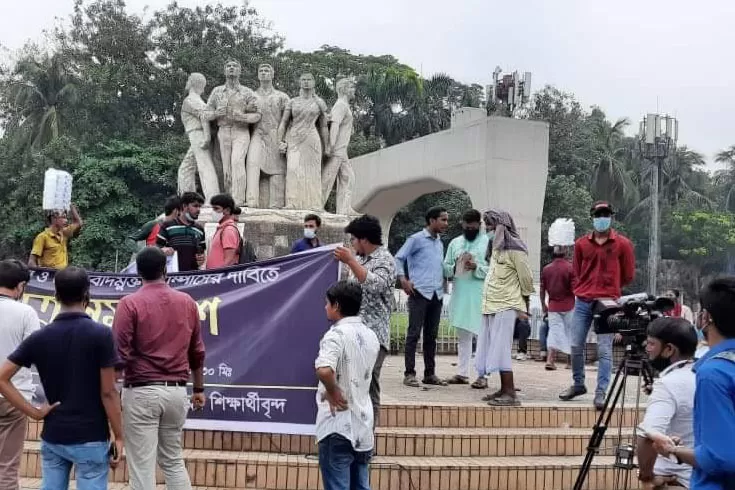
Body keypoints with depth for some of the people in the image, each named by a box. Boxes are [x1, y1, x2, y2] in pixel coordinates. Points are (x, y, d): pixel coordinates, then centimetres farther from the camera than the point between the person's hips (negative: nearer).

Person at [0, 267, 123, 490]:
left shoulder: (39, 337, 1)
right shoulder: (101, 334, -11)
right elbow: (108, 392, -11)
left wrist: (34, 412, 1)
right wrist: (118, 437, -3)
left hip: (52, 437, 4)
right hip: (90, 438, -4)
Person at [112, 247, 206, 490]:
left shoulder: (130, 303, -8)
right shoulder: (187, 302, 6)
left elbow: (120, 353, -11)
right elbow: (197, 351, 12)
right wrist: (199, 389, 22)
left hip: (141, 392, -4)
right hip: (176, 391, 5)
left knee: (142, 467, 2)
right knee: (174, 460, 18)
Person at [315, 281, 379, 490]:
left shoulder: (336, 335, -16)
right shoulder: (371, 336, 9)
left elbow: (323, 370, -33)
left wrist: (333, 392, -18)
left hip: (338, 426, -7)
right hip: (363, 425, 7)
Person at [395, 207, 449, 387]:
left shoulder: (440, 242, 18)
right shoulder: (416, 239, -3)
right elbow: (399, 258, -5)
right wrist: (403, 279, -15)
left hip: (437, 294, 7)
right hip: (419, 292, -7)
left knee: (431, 335, 9)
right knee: (414, 333, -5)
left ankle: (430, 374, 15)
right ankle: (409, 374, -2)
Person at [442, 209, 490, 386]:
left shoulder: (488, 242, 0)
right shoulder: (455, 243, 14)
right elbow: (445, 268, 12)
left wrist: (477, 268, -21)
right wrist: (455, 268, -9)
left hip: (480, 297, -5)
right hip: (460, 297, 5)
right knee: (462, 336, 10)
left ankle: (483, 374, 1)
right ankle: (462, 373, 16)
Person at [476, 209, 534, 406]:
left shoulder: (515, 249, -10)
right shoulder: (496, 248, 15)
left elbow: (526, 280, -8)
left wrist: (524, 310, -4)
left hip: (506, 307, -8)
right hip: (490, 306, 8)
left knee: (501, 350, -10)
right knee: (494, 350, 9)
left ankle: (510, 394, -8)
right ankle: (503, 390, 15)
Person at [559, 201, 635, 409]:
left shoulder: (622, 244, 2)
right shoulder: (581, 244, 9)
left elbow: (628, 275, 8)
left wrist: (609, 287, 12)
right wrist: (583, 289, 10)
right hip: (582, 301, 3)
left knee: (604, 350, -6)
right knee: (576, 346, 5)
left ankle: (601, 393, -2)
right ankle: (578, 384, 23)